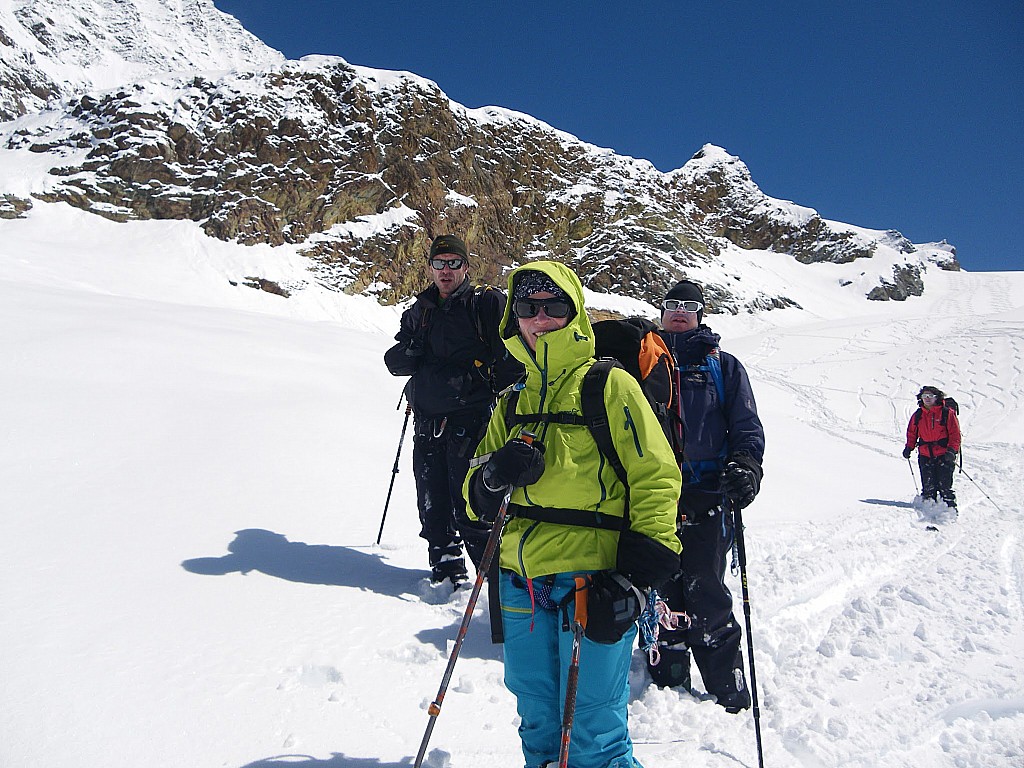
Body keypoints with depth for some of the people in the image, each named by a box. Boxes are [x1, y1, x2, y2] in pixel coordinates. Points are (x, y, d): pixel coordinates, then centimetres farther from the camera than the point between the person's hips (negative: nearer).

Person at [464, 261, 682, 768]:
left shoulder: (610, 386, -2)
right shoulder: (513, 403, 14)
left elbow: (656, 478, -7)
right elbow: (476, 500, 16)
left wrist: (637, 574, -14)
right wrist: (492, 477, -7)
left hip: (591, 581, -5)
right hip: (521, 583, 6)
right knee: (538, 724, 18)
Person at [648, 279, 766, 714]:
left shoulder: (722, 366, 11)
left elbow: (747, 427, 6)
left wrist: (745, 466, -12)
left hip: (705, 497, -2)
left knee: (705, 595, -4)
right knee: (660, 594, 6)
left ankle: (728, 690, 8)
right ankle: (667, 680, 19)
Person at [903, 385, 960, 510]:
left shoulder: (947, 413, -4)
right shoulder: (918, 415, 9)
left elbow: (955, 433, -3)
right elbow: (912, 432, 21)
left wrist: (952, 450, -14)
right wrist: (909, 447, 10)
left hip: (944, 455, -4)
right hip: (925, 455, 4)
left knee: (944, 485, -6)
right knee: (928, 486, 5)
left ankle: (950, 507, 2)